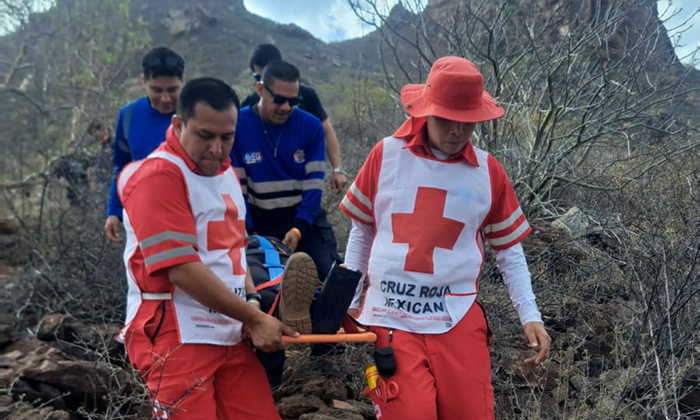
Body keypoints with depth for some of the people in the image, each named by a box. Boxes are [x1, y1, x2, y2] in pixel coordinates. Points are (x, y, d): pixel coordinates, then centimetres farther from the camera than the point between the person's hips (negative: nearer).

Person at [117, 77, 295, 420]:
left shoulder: (224, 171, 14)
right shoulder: (157, 175, -15)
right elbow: (181, 267, -21)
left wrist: (251, 299, 4)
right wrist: (254, 318, -16)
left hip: (232, 333, 8)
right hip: (178, 338, -8)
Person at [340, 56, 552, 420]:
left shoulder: (488, 172, 0)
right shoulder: (386, 155, -2)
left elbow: (509, 252, 8)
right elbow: (361, 230, 8)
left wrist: (529, 315, 1)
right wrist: (350, 301, 10)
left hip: (458, 319, 1)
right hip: (390, 317, -1)